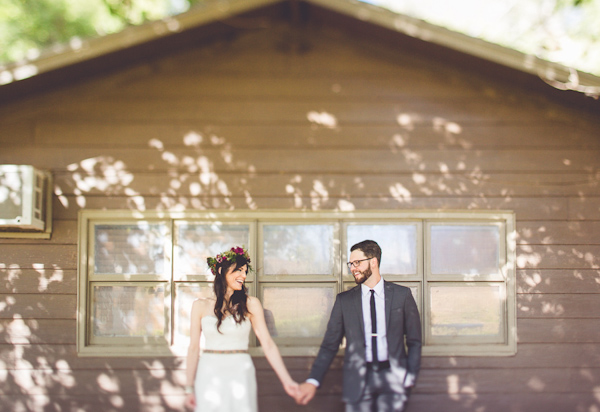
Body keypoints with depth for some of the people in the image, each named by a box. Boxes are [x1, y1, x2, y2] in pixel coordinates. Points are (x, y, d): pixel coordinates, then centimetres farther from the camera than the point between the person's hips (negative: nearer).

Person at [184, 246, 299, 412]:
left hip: (241, 375, -1)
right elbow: (194, 348, 5)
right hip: (209, 377, 1)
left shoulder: (251, 304, 1)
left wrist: (286, 380, -9)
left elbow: (268, 344, -3)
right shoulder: (200, 306, 4)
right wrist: (189, 388, 3)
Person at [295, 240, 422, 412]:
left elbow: (414, 341, 8)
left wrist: (409, 378, -1)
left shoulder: (402, 295, 6)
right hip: (358, 382, 1)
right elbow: (329, 345, 4)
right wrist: (313, 381, -7)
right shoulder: (344, 300, 7)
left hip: (392, 378, -1)